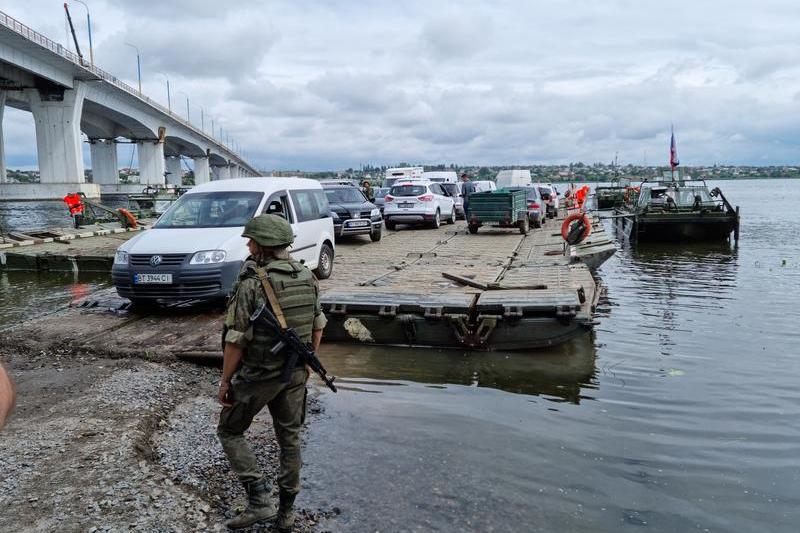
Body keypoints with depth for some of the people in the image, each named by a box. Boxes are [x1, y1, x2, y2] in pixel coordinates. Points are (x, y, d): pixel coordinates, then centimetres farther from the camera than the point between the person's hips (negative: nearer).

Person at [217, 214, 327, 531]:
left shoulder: (251, 283, -20)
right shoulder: (307, 277, -1)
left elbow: (236, 340, -18)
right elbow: (318, 326, 8)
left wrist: (225, 381, -7)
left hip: (258, 374, -5)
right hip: (296, 374, 6)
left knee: (229, 432, 15)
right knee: (290, 438, 17)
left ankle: (259, 500, 7)